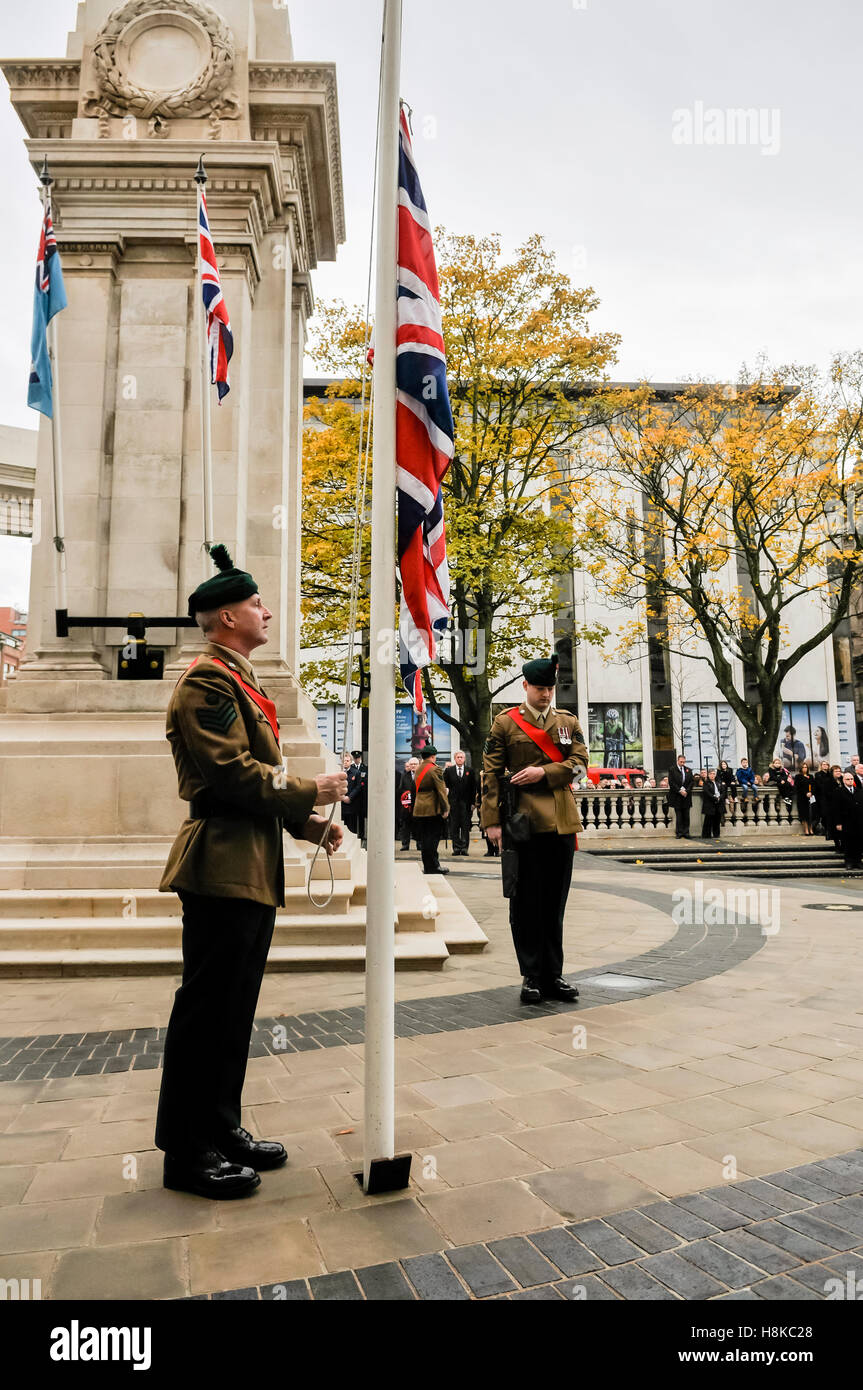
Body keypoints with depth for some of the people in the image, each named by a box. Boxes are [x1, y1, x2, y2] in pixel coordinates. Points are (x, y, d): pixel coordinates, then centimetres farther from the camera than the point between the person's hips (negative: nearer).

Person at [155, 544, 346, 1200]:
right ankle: (188, 1153, 13)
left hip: (252, 870, 10)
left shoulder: (240, 681, 20)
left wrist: (311, 823, 10)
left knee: (234, 1008, 16)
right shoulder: (208, 680, -12)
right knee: (208, 1009, 0)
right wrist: (311, 792, -13)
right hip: (224, 868, -10)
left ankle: (222, 1129, 29)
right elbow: (233, 773, -22)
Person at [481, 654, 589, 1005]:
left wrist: (545, 772, -13)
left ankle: (553, 975, 19)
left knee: (555, 901, 9)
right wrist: (493, 820, -8)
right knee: (525, 902, 2)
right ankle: (531, 976, 13)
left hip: (561, 822, 3)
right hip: (523, 821, -3)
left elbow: (580, 761, 2)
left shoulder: (568, 722, 13)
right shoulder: (505, 723, 2)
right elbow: (491, 774, -2)